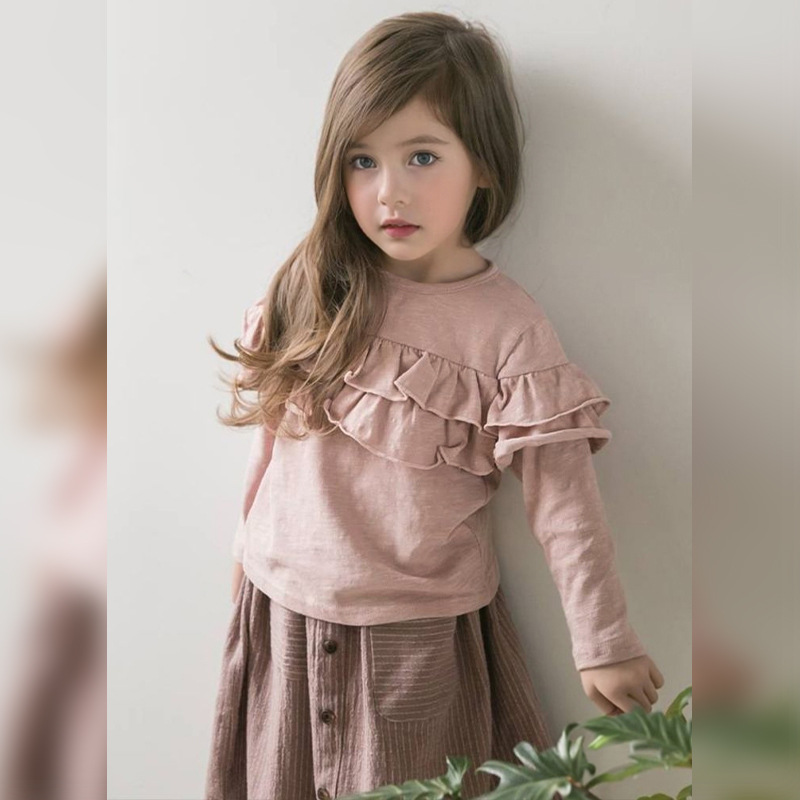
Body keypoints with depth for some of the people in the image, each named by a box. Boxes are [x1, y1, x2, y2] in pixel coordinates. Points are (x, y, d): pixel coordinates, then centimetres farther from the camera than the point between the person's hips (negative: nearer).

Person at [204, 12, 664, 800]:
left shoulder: (507, 328, -15)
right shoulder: (316, 289, -5)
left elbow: (564, 505, -12)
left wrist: (603, 643, -10)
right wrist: (251, 541, 16)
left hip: (417, 638, -3)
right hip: (282, 610, 4)